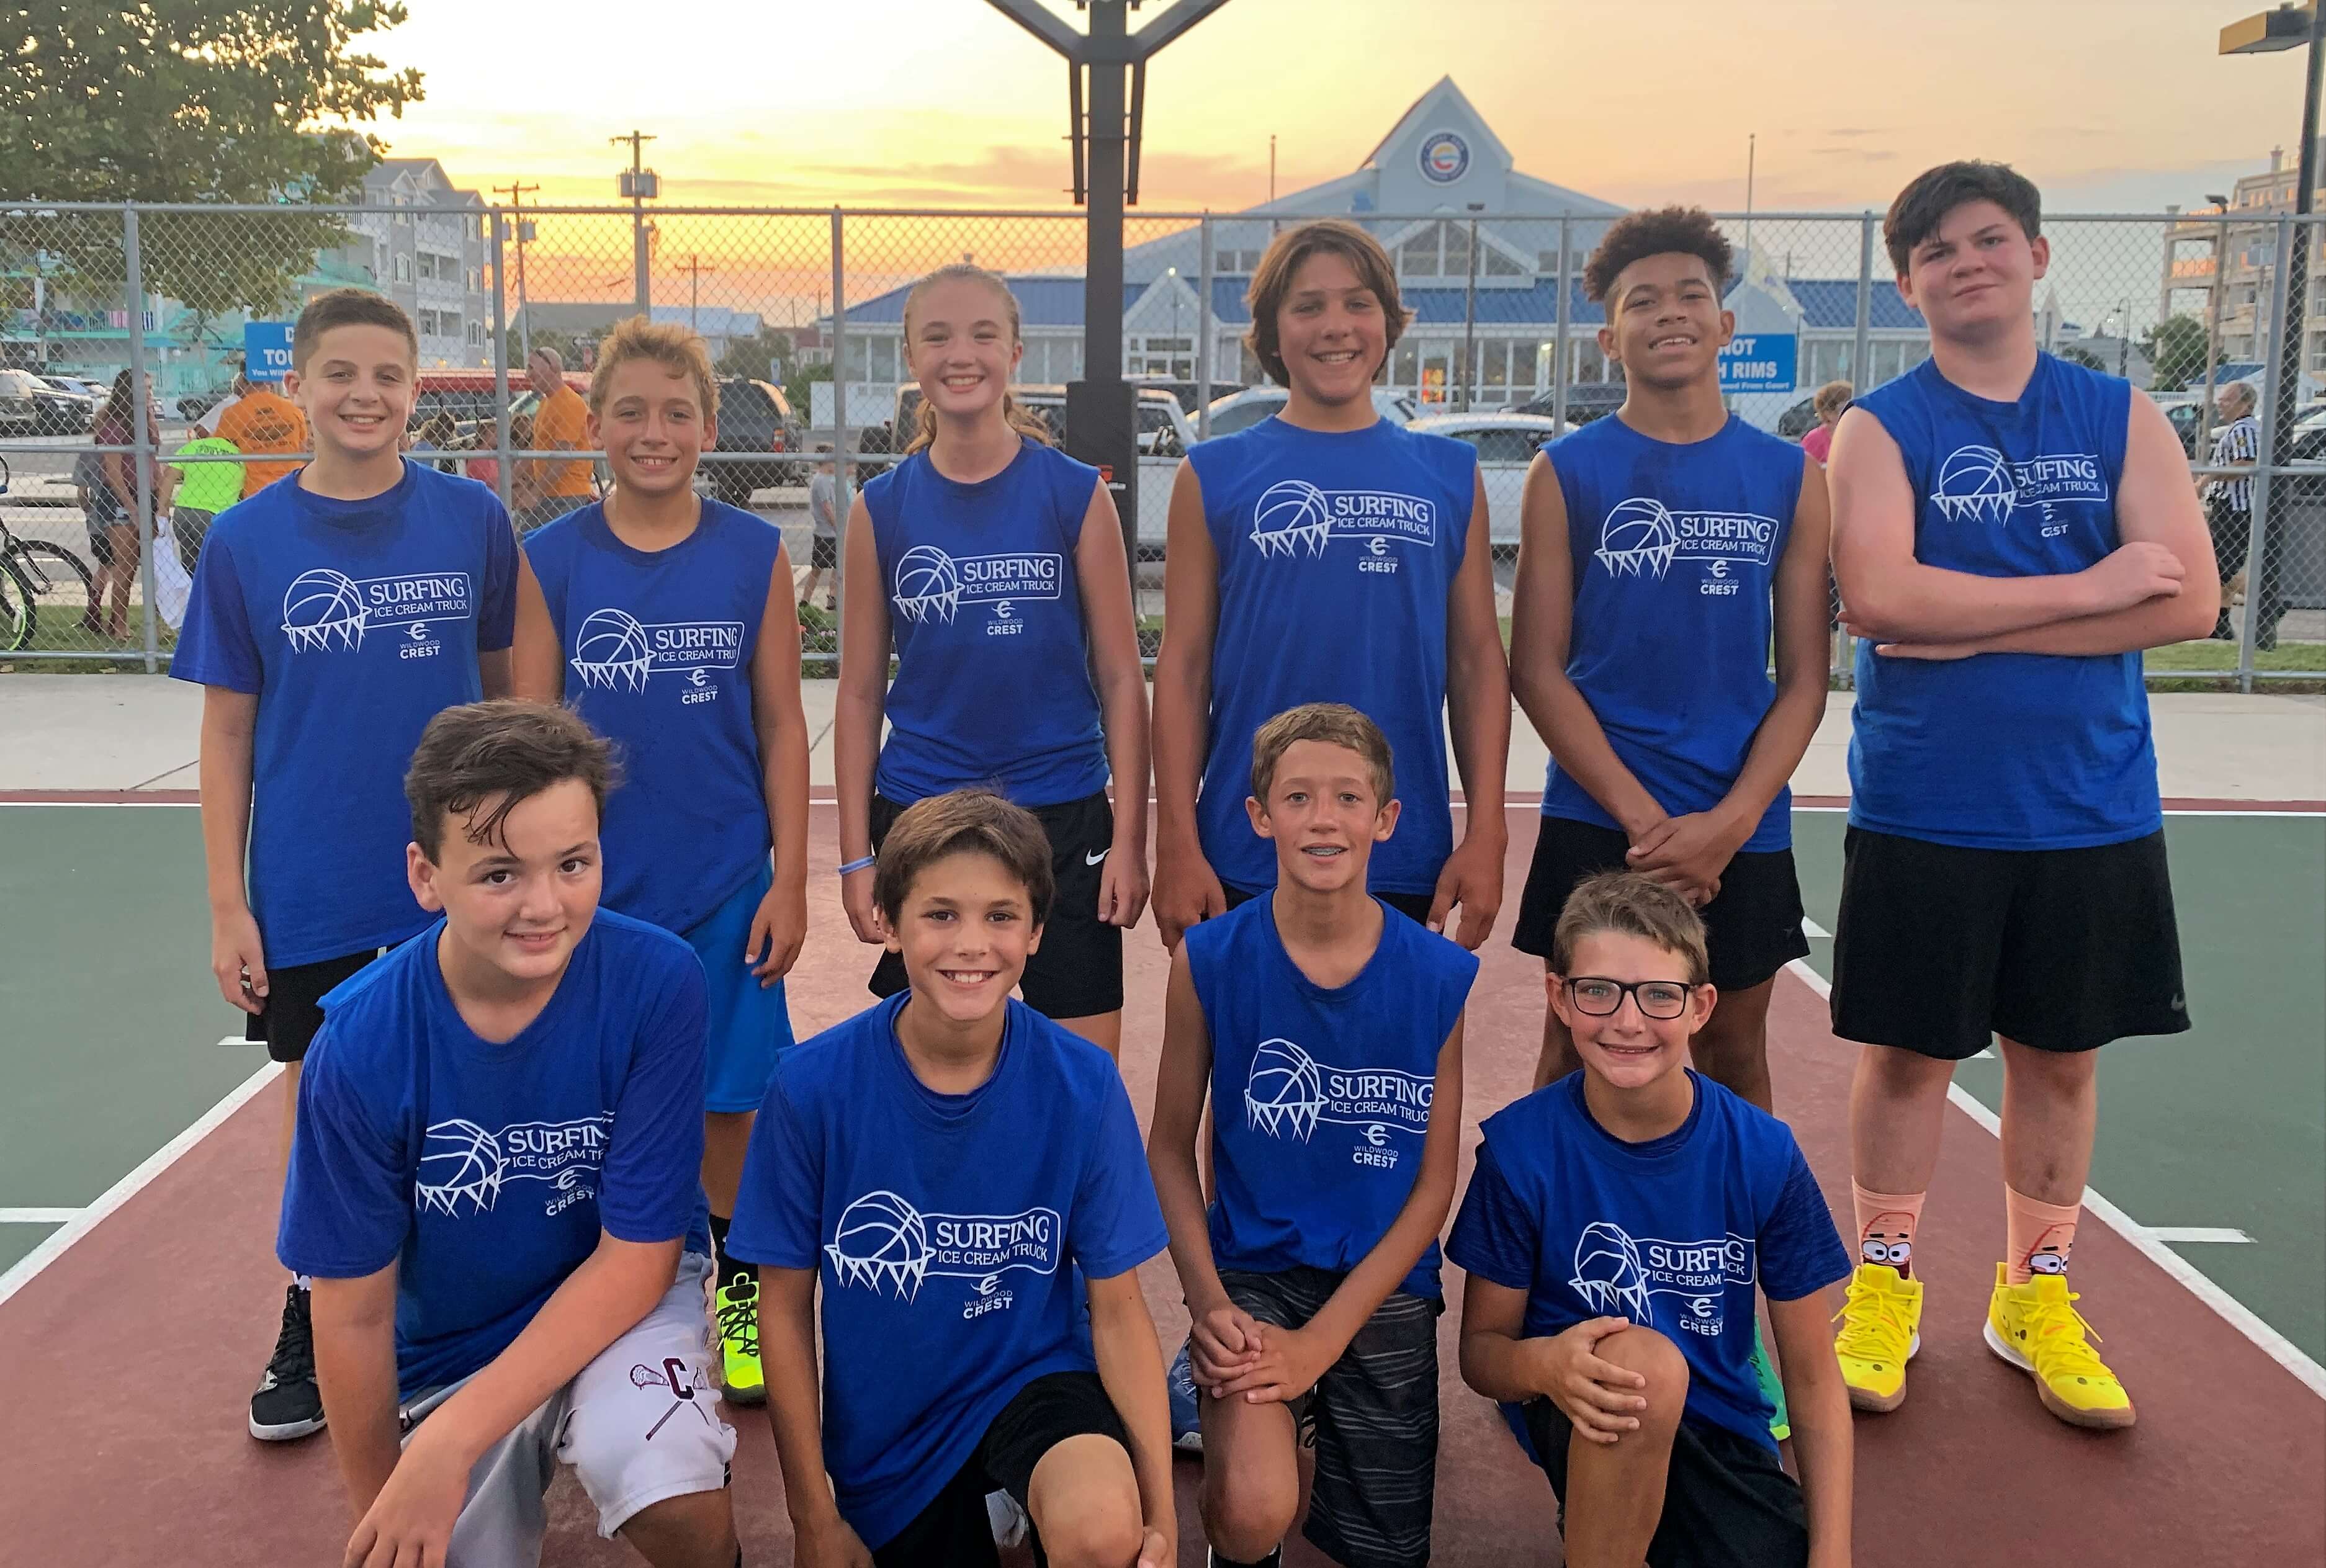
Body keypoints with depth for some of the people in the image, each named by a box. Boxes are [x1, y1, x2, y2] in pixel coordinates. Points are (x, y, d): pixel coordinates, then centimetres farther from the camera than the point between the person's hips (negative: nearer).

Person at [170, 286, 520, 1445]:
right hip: (309, 896, 0)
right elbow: (228, 730, 1)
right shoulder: (245, 542, -2)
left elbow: (507, 691, 4)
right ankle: (314, 1328, 31)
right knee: (323, 1101, 12)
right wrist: (226, 905, -1)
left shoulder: (471, 521, -3)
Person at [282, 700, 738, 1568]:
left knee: (669, 1493, -32)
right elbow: (353, 1311, -8)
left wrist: (452, 1439, -25)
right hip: (446, 1346, 3)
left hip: (623, 1298, -2)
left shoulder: (657, 982, -23)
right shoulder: (360, 1043, -20)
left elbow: (639, 1253, -18)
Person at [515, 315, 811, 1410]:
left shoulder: (753, 554, -2)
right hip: (597, 884, 1)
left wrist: (789, 881, -3)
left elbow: (781, 724, 0)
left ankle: (736, 1292, 29)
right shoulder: (552, 559, -1)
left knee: (728, 1099, 9)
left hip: (726, 883, 0)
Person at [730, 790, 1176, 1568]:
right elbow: (785, 1306, -6)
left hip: (1034, 1377, -1)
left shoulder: (1082, 1085, -16)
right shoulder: (811, 1085, -16)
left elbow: (1117, 1308, -10)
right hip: (882, 1423, 2)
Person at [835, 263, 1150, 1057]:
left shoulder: (1077, 494, -1)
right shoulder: (882, 508, 2)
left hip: (1064, 817, -1)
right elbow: (861, 692, 4)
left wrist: (1129, 836, -6)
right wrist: (855, 855, 1)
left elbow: (1121, 678, -1)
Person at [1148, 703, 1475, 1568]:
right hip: (1252, 1268, -1)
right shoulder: (1209, 960, -8)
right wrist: (1209, 1303, -13)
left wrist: (1320, 1342, -11)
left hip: (1385, 1285, 2)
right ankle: (1228, 1404, 11)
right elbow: (1170, 1146, 0)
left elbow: (1434, 1184, -4)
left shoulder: (1443, 977, -7)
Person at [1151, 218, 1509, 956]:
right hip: (1247, 861, -1)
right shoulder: (1216, 475, 2)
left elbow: (1478, 658, 6)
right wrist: (1177, 846, -5)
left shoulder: (1450, 475, 7)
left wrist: (1485, 835, 0)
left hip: (1409, 864, 2)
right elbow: (1183, 666, 0)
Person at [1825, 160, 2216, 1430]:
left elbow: (2190, 601, -8)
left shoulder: (2121, 419, 4)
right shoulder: (1880, 428, -2)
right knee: (1907, 1050, 7)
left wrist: (1975, 629, -16)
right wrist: (2089, 586, -15)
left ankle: (2035, 1297, 29)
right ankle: (1885, 1287, 25)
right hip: (1922, 809, -2)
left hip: (2091, 809, 3)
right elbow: (1876, 596, -19)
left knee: (2060, 1054, 12)